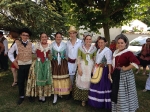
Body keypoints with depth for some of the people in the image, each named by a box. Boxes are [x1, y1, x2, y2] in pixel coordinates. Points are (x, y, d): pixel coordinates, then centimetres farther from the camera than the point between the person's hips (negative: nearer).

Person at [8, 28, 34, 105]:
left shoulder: (31, 44, 0)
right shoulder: (16, 44, -4)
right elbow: (10, 53, 6)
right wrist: (13, 61, -2)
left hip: (29, 65, 1)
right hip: (20, 65, -1)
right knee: (20, 81, 8)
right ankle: (21, 96, 25)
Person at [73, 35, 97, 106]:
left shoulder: (94, 48, 2)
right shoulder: (81, 48, -1)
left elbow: (95, 59, 5)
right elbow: (78, 58, -3)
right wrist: (79, 67, -10)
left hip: (90, 66, 1)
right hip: (82, 66, 0)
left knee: (89, 82, 4)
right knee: (82, 81, 1)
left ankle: (89, 98, 21)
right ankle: (83, 98, 14)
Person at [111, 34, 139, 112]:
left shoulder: (128, 53, -18)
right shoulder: (116, 52, 7)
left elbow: (136, 62, -31)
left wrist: (126, 68, -22)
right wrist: (113, 72, 12)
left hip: (125, 76, -8)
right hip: (116, 75, 8)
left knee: (124, 94, 3)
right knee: (116, 93, 19)